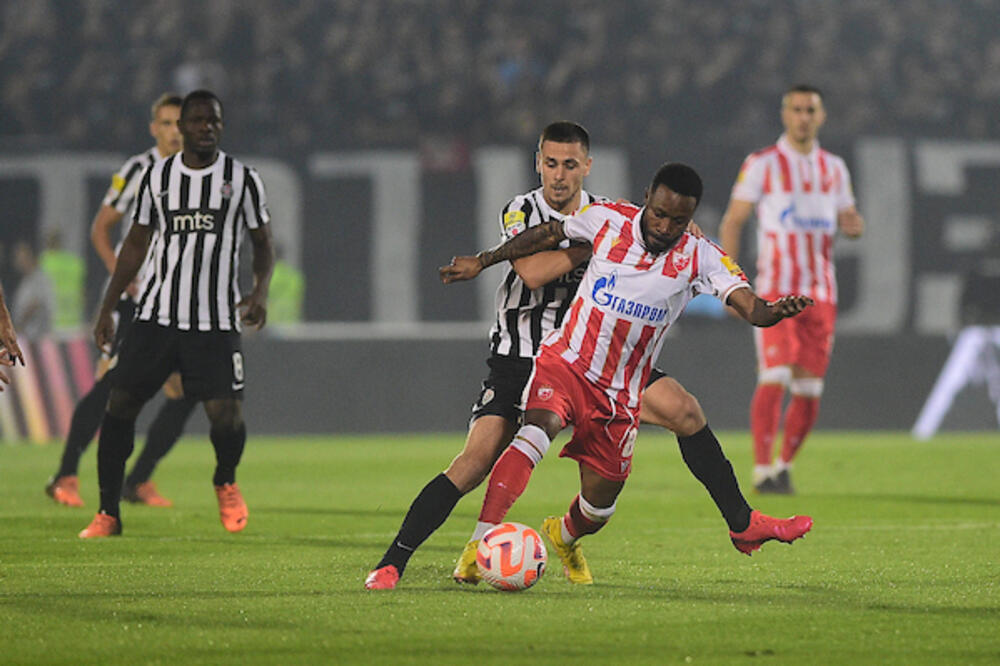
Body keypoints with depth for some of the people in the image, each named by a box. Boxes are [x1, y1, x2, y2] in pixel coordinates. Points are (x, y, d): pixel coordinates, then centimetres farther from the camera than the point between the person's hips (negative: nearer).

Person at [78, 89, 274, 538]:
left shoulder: (242, 179, 1)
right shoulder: (157, 177, 8)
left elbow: (263, 243, 9)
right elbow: (136, 244, 15)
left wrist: (260, 290, -10)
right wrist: (107, 308, 12)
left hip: (216, 322, -2)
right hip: (156, 314, 2)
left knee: (226, 416, -12)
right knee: (120, 404, -5)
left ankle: (226, 482, 22)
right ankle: (108, 513, 6)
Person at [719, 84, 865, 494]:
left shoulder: (834, 168, 14)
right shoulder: (763, 165, 1)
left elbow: (848, 221, 22)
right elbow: (732, 222, 0)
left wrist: (854, 225, -5)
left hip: (821, 292, 4)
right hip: (776, 289, -4)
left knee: (809, 390, 2)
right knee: (774, 378, -16)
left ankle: (785, 465, 19)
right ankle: (762, 471, -13)